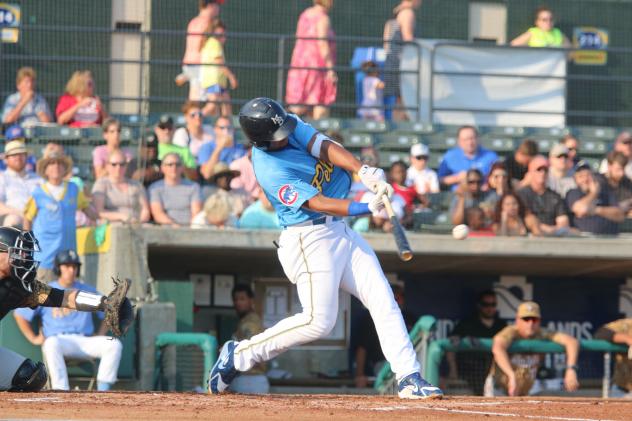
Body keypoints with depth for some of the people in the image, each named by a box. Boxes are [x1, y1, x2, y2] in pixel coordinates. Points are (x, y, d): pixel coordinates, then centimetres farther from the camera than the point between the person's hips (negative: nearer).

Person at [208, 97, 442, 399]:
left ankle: (409, 378, -1)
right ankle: (240, 354, 2)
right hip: (310, 238, -8)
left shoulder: (289, 127, 0)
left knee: (384, 302, 0)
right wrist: (367, 207, -35)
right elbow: (318, 204, -26)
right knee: (318, 322, -12)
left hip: (340, 232, 8)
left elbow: (326, 147, -10)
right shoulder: (270, 171, -22)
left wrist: (364, 172, -26)